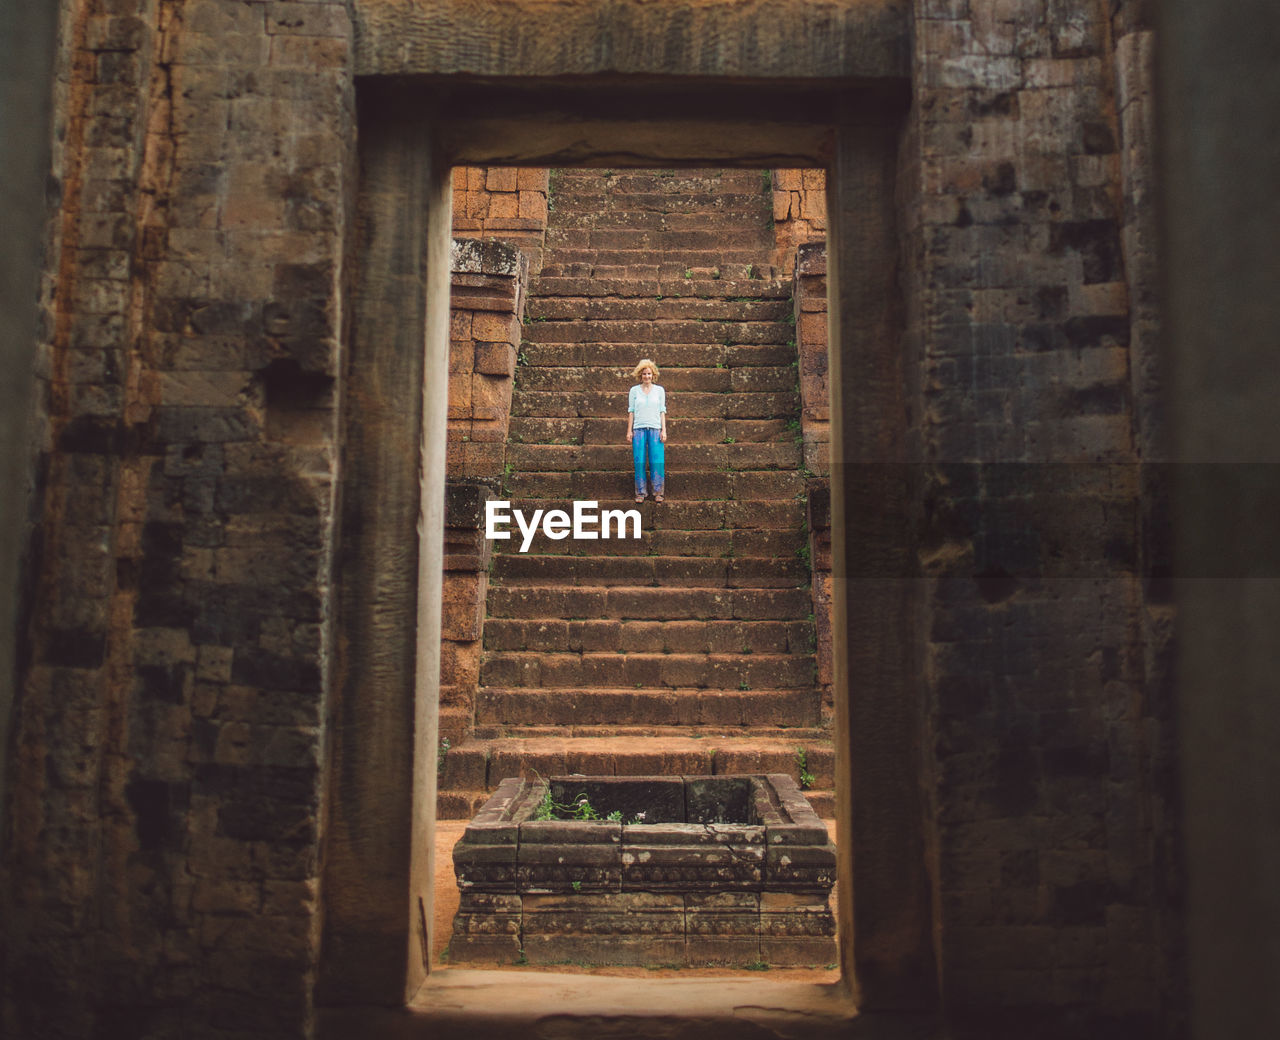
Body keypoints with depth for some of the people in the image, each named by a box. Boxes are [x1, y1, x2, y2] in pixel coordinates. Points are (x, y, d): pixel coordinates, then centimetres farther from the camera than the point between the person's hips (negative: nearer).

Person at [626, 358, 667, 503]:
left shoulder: (659, 390, 10)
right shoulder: (634, 390, 9)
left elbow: (662, 411, 9)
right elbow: (631, 411, 9)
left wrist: (664, 430, 2)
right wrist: (629, 430, 4)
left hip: (655, 428, 0)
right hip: (639, 428, 0)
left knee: (657, 462, -6)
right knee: (639, 461, -3)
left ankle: (658, 492, 4)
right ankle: (640, 492, 5)